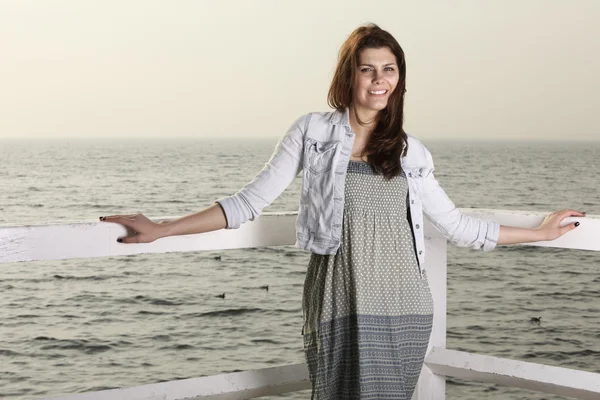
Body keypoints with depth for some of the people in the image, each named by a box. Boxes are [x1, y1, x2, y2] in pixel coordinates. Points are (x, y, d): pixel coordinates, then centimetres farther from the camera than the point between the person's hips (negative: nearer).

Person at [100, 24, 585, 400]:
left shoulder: (411, 153, 11)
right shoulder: (313, 132, 3)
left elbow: (459, 227, 18)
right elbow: (250, 202, 2)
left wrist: (541, 232, 22)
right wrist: (161, 229, -4)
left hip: (405, 310, 2)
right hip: (340, 309, -2)